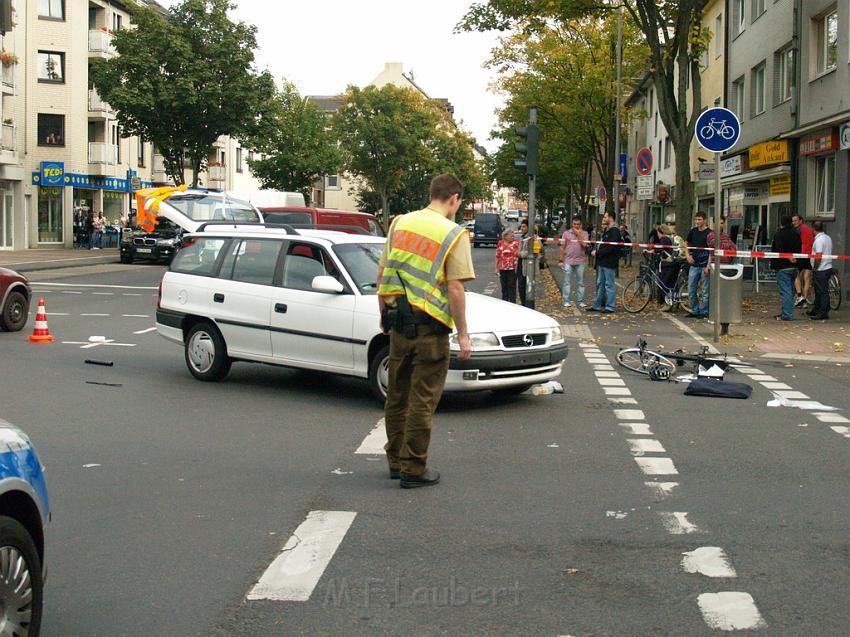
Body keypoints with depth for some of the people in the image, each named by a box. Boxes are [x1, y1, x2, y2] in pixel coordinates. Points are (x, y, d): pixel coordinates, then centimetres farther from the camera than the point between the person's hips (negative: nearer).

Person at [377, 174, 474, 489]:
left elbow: (382, 274, 9)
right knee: (422, 400, 3)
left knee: (397, 395, 17)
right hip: (430, 327, -6)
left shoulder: (400, 223, 7)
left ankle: (396, 460, 28)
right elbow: (455, 289, -16)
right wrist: (462, 335, -10)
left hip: (397, 323, 6)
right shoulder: (453, 234, -11)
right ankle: (413, 469, 8)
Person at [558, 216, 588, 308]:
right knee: (567, 282, 0)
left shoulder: (584, 234, 4)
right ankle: (566, 301, 4)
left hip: (580, 261, 0)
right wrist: (561, 260, 4)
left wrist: (579, 234, -8)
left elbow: (584, 244, -12)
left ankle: (580, 301, 11)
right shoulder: (566, 233, 6)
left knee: (580, 282, 5)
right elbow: (562, 247, 8)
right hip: (568, 261, 0)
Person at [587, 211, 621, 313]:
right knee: (600, 283, 14)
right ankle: (597, 305, 21)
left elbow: (610, 248, -22)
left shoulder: (614, 231, -14)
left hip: (609, 263, -10)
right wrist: (596, 251, 5)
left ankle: (610, 306, 1)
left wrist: (597, 252, -18)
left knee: (609, 284, -4)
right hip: (602, 262, 10)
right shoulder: (606, 231, 18)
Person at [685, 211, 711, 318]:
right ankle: (694, 311, 19)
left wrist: (708, 266, -17)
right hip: (694, 264, 6)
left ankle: (703, 312, 9)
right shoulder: (693, 231, 9)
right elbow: (686, 243, 26)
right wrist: (687, 255, 9)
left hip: (704, 265, -6)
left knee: (705, 291, 1)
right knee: (691, 290, 8)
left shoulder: (709, 233, -8)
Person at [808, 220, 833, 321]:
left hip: (820, 270, -10)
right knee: (818, 291, 18)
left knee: (822, 292, -6)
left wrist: (815, 268, -12)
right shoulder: (828, 238, 12)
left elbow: (818, 256, -23)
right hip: (828, 267, 10)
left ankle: (823, 313, -3)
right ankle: (816, 310, 28)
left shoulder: (818, 240, -18)